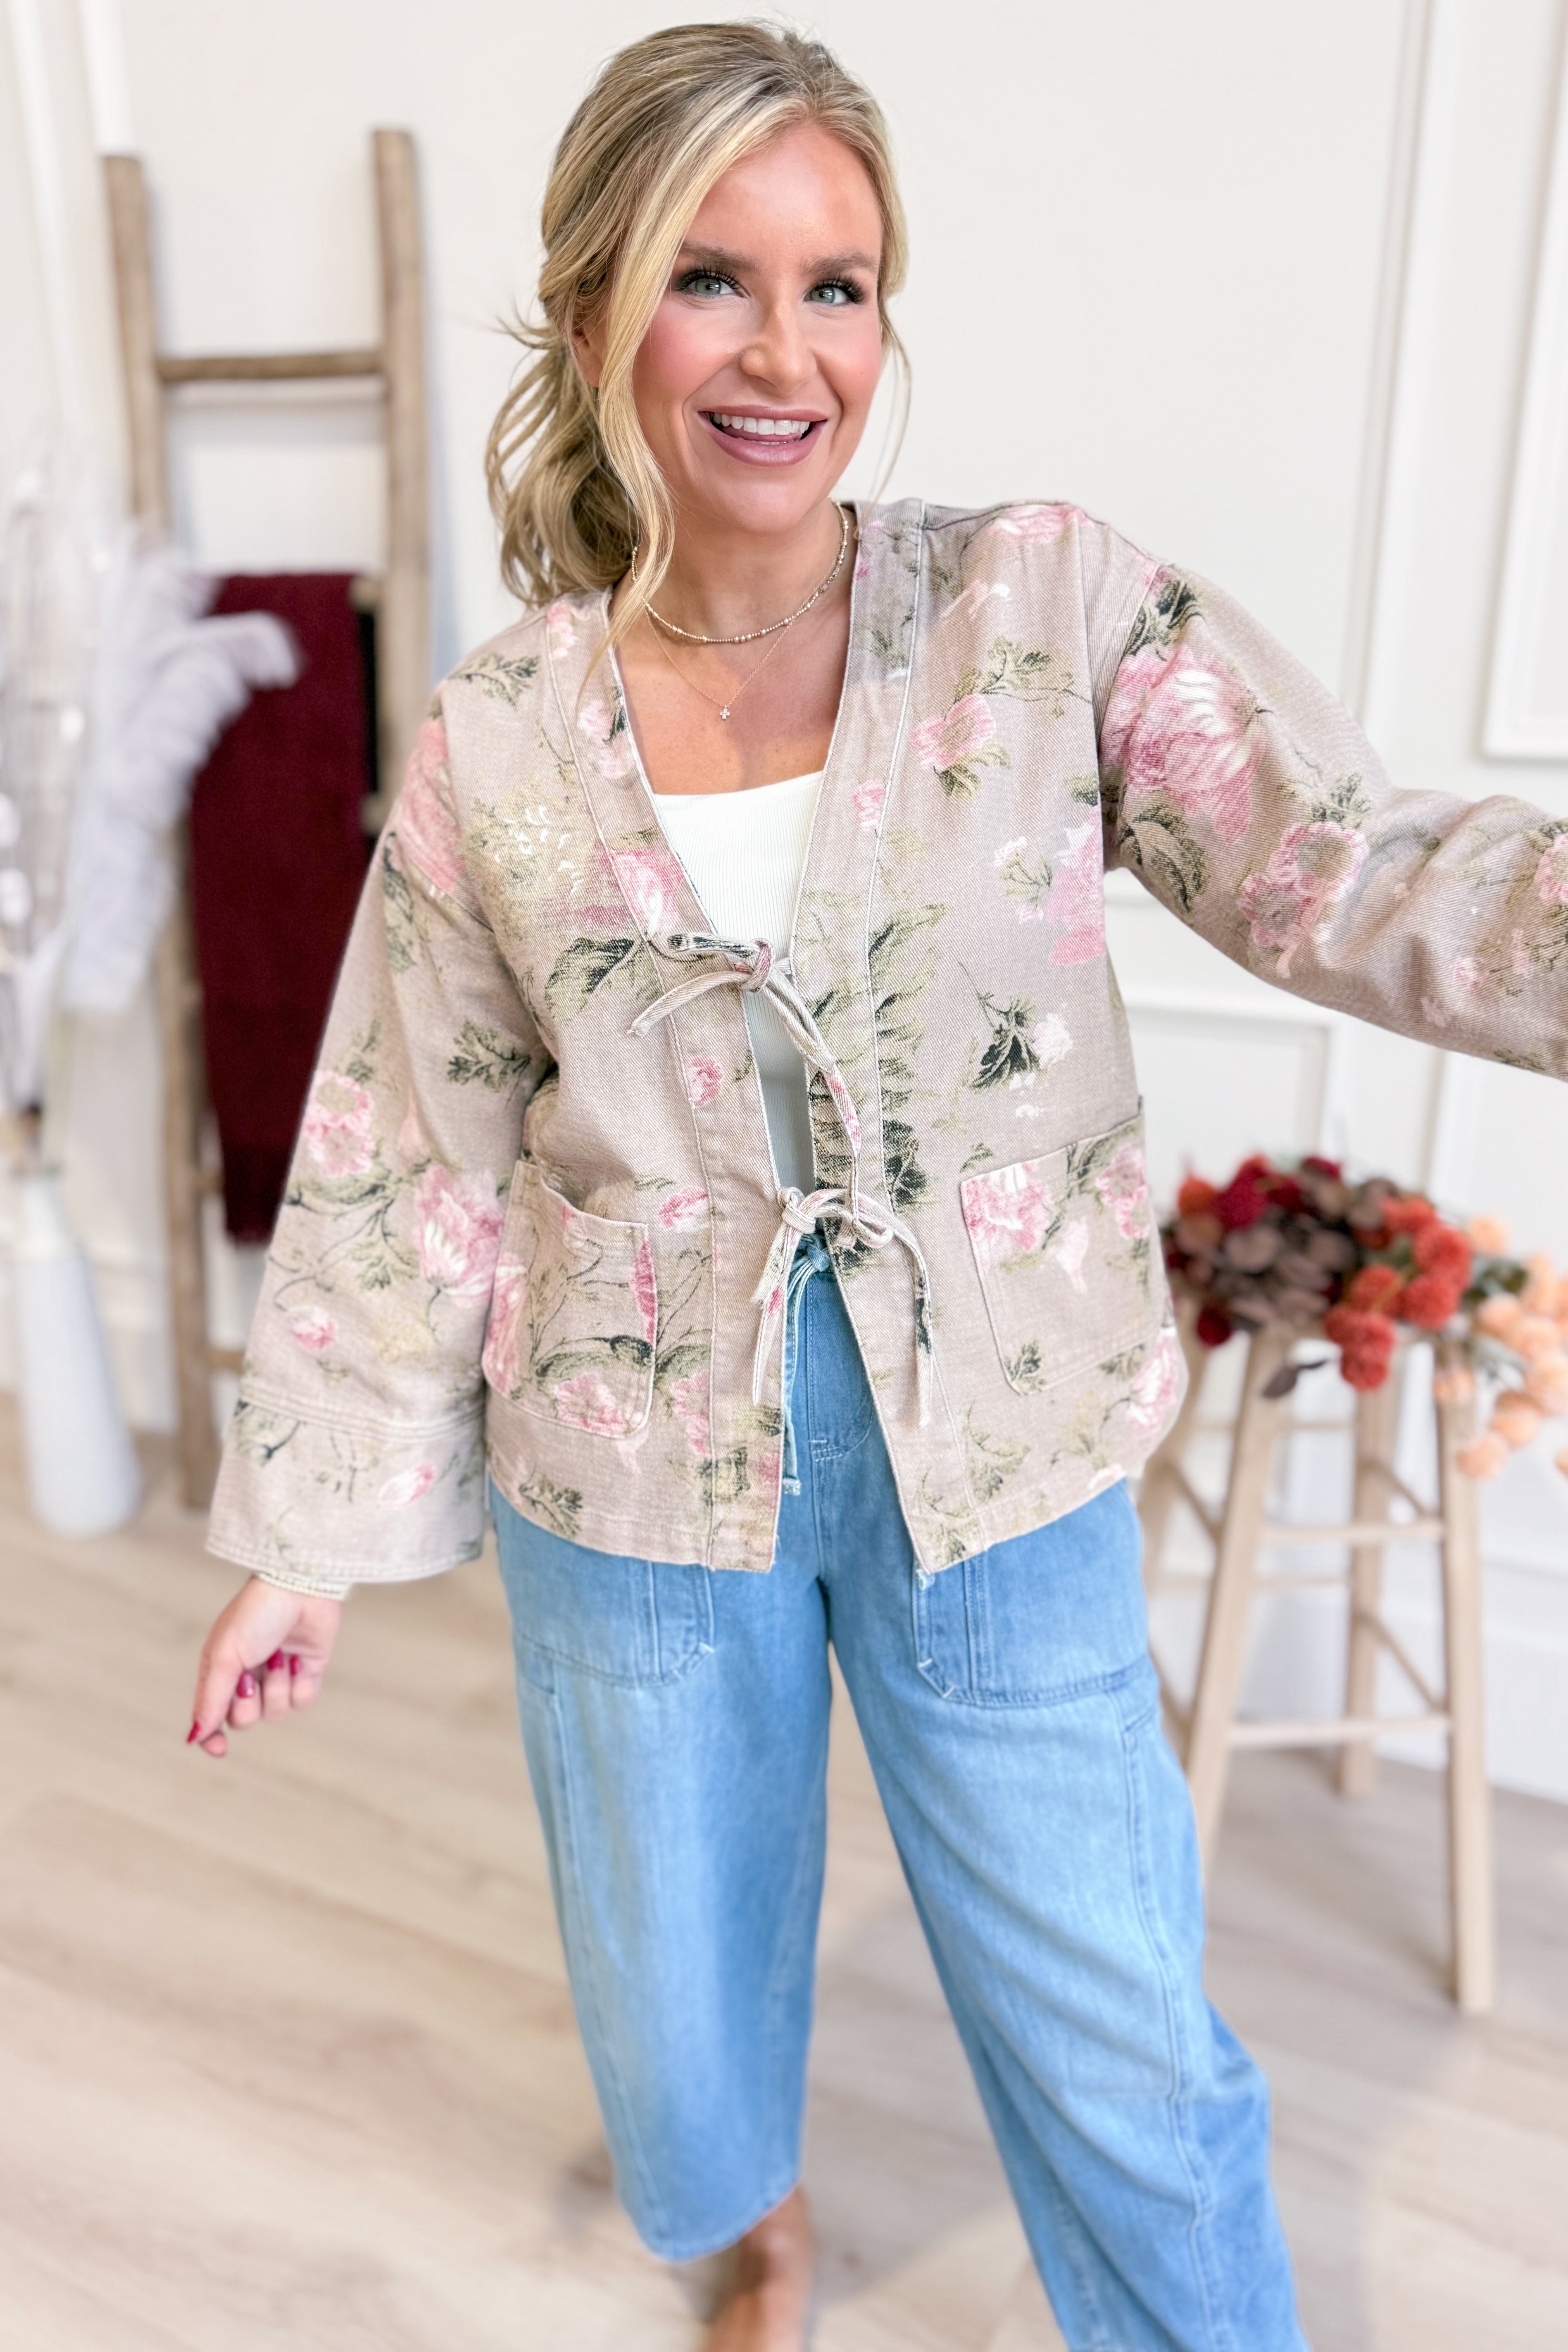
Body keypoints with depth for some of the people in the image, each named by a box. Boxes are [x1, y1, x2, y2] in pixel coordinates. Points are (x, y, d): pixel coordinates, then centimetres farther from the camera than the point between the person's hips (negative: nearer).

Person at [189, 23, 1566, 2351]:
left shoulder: (1053, 607, -8)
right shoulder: (495, 743, -5)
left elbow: (1351, 867, -16)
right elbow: (406, 1161, 0)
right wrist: (305, 1534, 3)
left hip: (1003, 1461, -1)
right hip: (639, 1485, 2)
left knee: (1122, 2045, 14)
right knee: (676, 1984, 25)